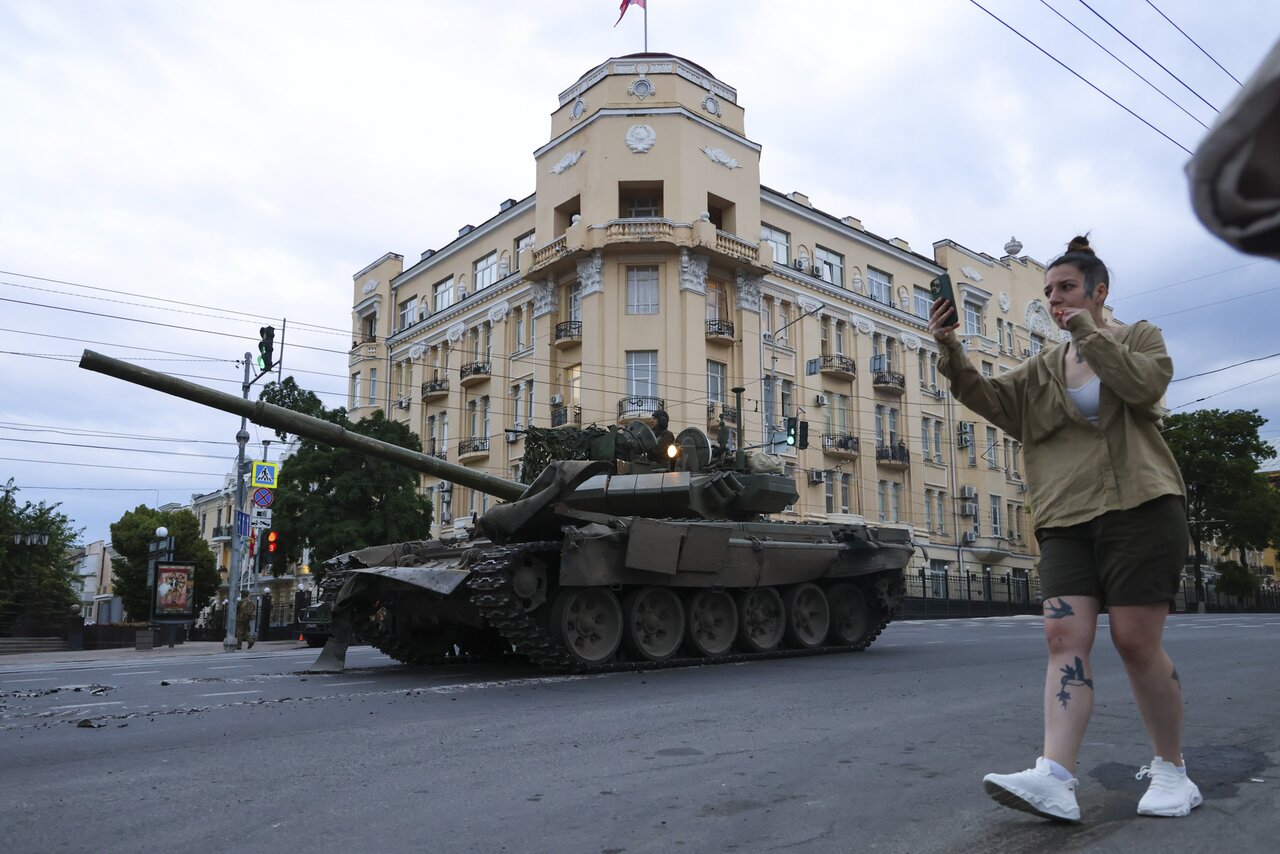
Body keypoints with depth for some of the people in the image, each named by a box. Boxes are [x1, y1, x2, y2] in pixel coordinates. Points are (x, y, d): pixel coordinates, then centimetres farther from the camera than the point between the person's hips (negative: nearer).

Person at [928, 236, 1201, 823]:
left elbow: (1145, 385, -10)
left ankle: (1172, 770, 14)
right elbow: (989, 398, 4)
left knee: (1136, 640, -5)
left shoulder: (1139, 336, 10)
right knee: (1064, 634, -11)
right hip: (1066, 518, 4)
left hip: (1139, 506, -3)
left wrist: (1090, 334, -7)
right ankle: (1055, 778, -19)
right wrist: (950, 350, -9)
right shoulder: (1042, 370, 19)